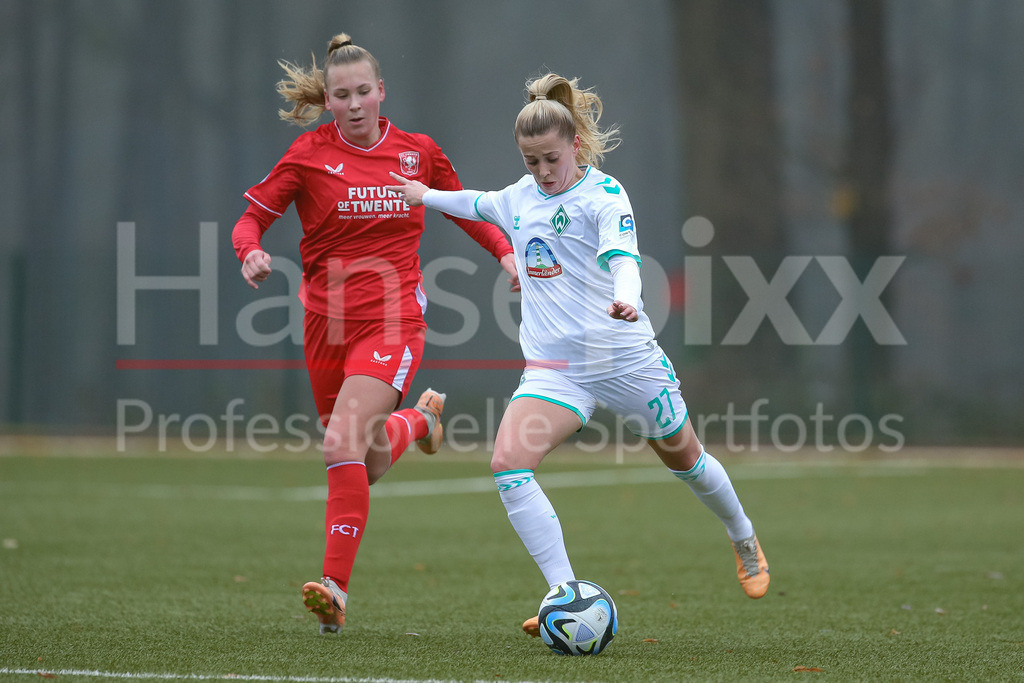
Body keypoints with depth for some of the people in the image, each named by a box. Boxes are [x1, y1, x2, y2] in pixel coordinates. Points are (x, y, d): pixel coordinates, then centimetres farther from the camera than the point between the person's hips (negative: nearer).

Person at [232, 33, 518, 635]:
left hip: (394, 319, -2)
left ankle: (336, 588, -20)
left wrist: (506, 252, 3)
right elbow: (253, 216, 2)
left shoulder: (419, 152, 3)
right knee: (370, 465, 13)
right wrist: (250, 252, -20)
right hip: (328, 320, 2)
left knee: (343, 444, -22)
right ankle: (420, 419, 48)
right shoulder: (310, 154, -1)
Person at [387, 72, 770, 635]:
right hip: (554, 367, 4)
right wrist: (424, 196, 44)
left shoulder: (603, 193, -11)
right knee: (508, 463, -20)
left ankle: (745, 541, 48)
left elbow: (622, 254, -30)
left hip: (625, 357, -4)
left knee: (684, 460, 16)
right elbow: (481, 205, 32)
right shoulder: (521, 197, 7)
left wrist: (625, 299, -50)